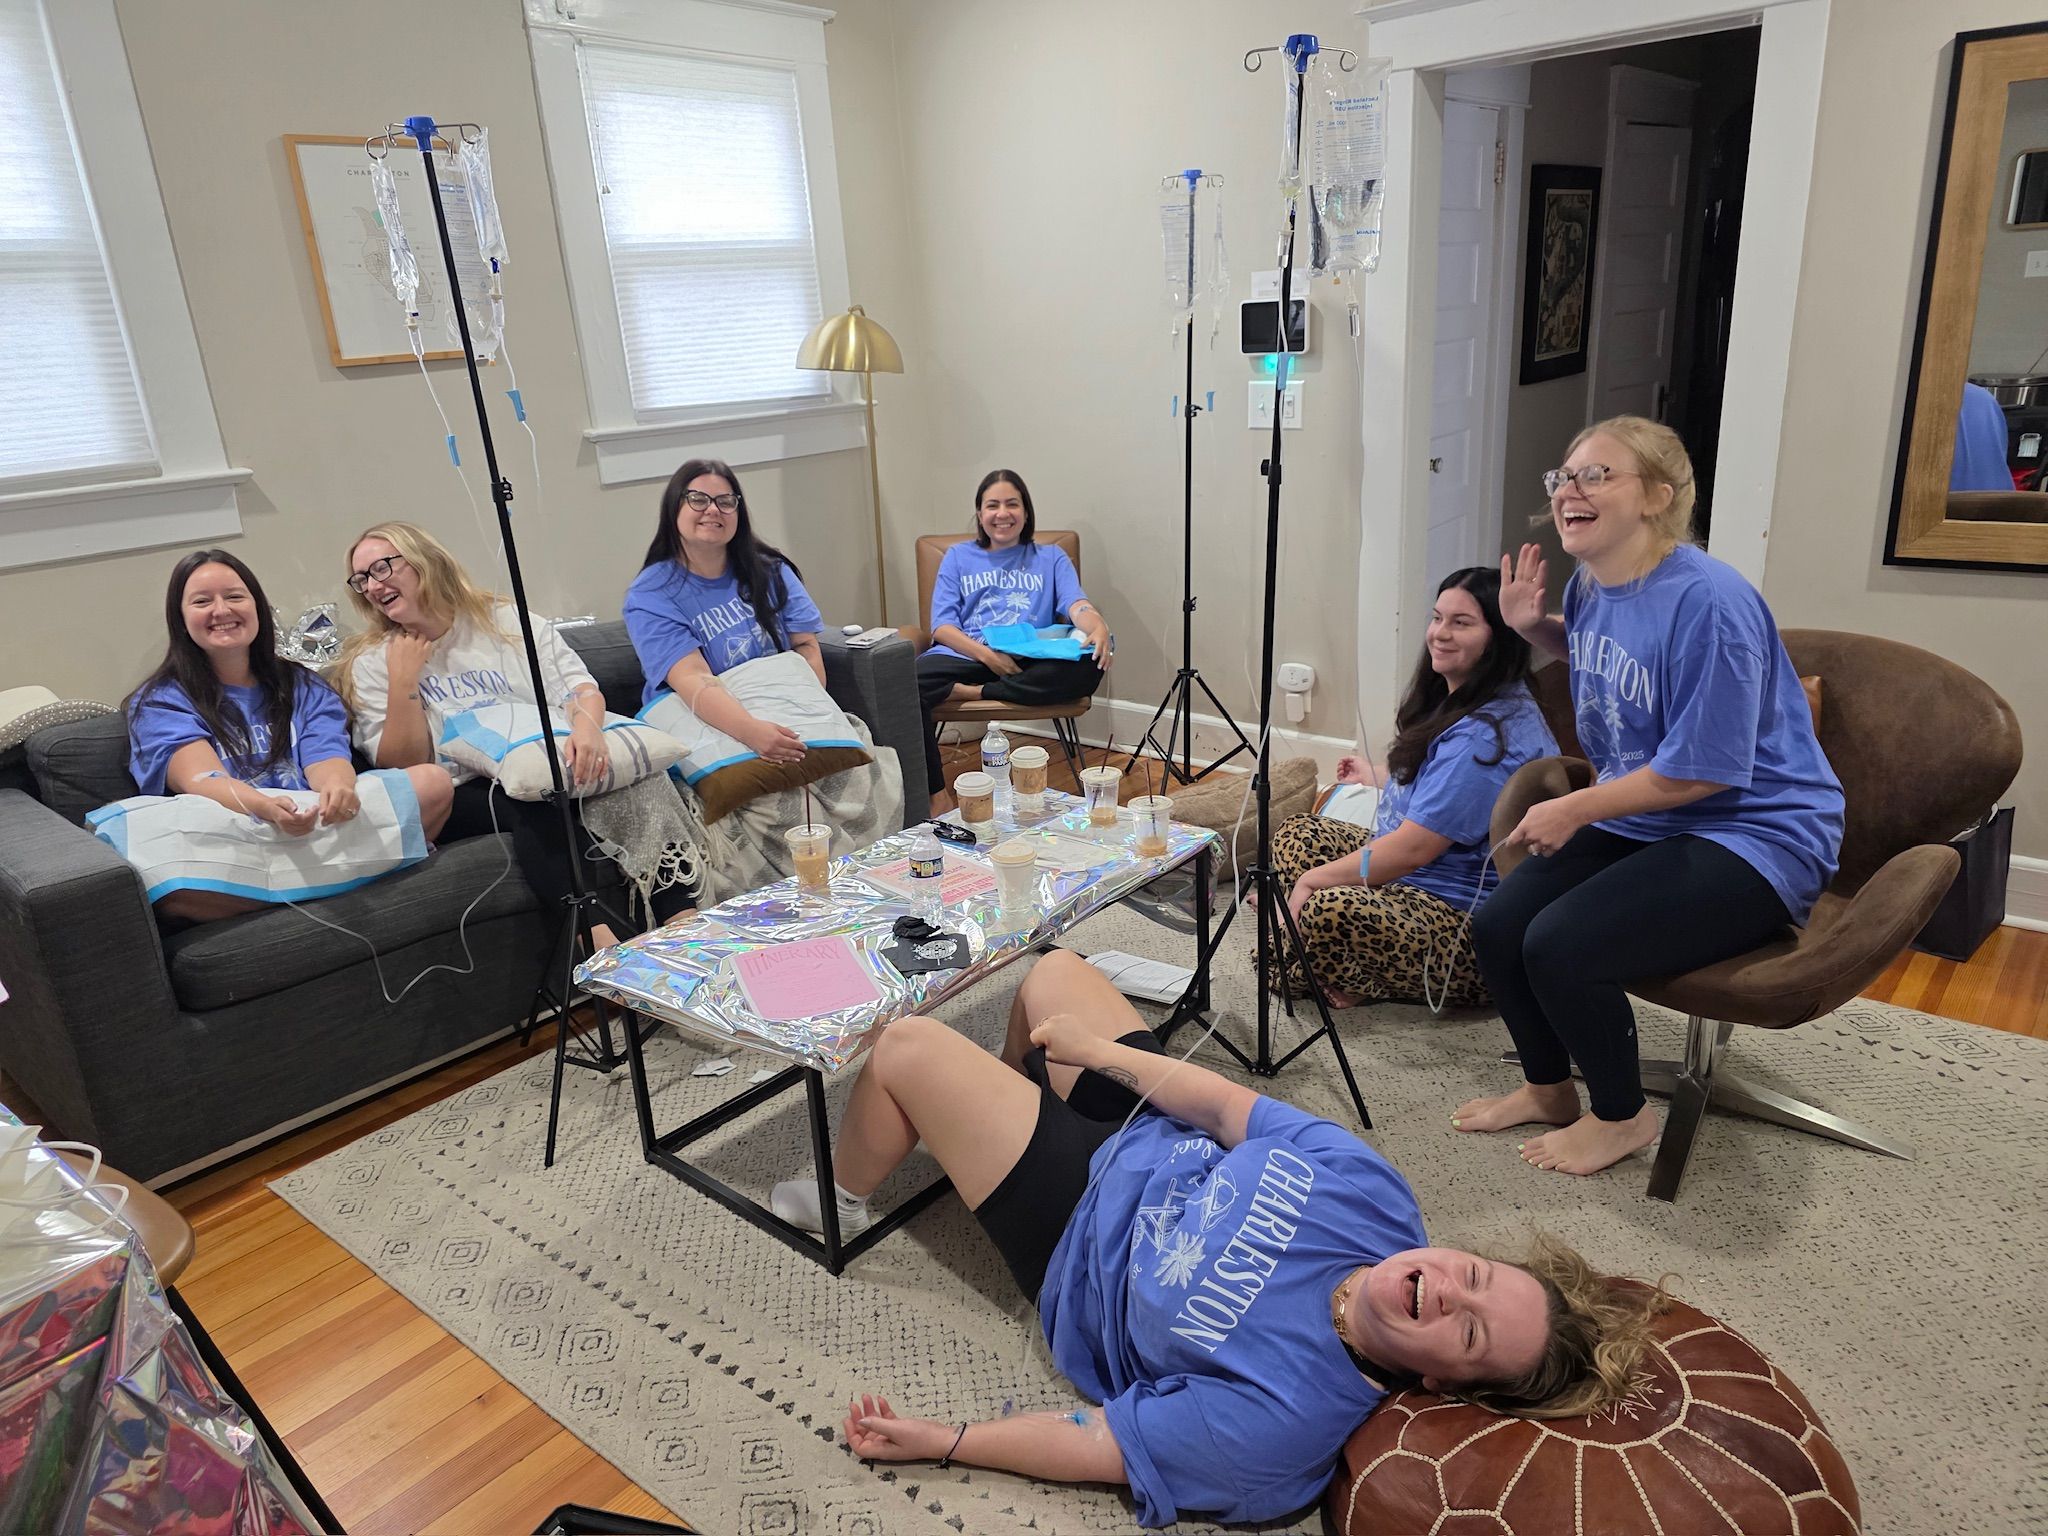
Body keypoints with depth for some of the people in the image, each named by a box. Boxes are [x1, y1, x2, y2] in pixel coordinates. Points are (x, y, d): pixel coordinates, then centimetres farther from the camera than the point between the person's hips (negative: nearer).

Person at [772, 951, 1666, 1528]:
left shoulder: (1281, 1416, -34)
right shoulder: (1373, 1193, -22)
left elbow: (1101, 1445, -26)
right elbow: (1235, 1113, -11)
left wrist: (939, 1440, -21)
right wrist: (1099, 1050, -8)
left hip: (1076, 1233, -5)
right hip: (1153, 1142, 6)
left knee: (906, 1049, -7)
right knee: (1052, 971, 18)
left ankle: (842, 1202, 31)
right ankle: (1010, 1108, 54)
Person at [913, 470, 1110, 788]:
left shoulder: (1051, 557, 22)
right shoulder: (958, 557, 21)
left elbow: (1077, 605, 3)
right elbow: (942, 626, 8)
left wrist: (1099, 628, -24)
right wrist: (986, 654, -13)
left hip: (1032, 660, 0)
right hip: (967, 655, 0)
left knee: (1090, 663, -34)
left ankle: (974, 692, -28)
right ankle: (934, 796, -26)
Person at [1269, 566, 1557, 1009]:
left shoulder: (1486, 735, -24)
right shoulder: (1456, 703, 9)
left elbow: (1413, 848, -25)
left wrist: (1311, 880, -16)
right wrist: (1374, 782, 34)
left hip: (1472, 927, -11)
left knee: (1328, 913, -36)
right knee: (1296, 834, 12)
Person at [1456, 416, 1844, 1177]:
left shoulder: (1708, 601, -24)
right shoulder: (1589, 585, 2)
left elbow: (1703, 769, -24)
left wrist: (1575, 809, -16)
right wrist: (1532, 626, 6)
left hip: (1754, 837, -8)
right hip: (1638, 819, 8)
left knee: (1561, 946, -23)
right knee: (1496, 927, -4)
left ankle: (1621, 1116, 6)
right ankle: (1548, 1088, 22)